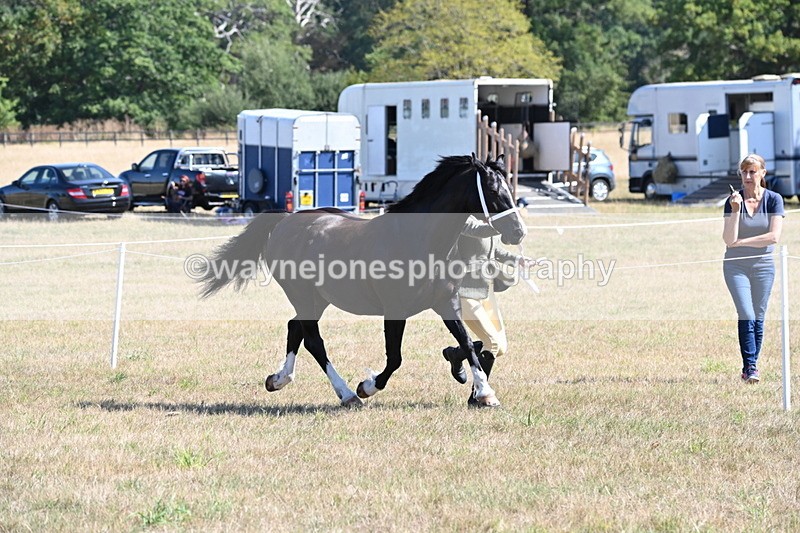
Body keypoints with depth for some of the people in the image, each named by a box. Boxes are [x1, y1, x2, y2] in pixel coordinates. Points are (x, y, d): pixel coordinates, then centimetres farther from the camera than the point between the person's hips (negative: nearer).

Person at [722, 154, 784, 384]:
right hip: (736, 266, -1)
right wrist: (736, 210, -23)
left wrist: (741, 241, -13)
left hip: (763, 265, 1)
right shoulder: (733, 200, -4)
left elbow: (774, 236, -12)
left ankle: (752, 364, 16)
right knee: (746, 315, -14)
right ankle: (749, 367, -14)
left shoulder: (774, 199, -3)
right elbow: (729, 239, -13)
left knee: (758, 318, 4)